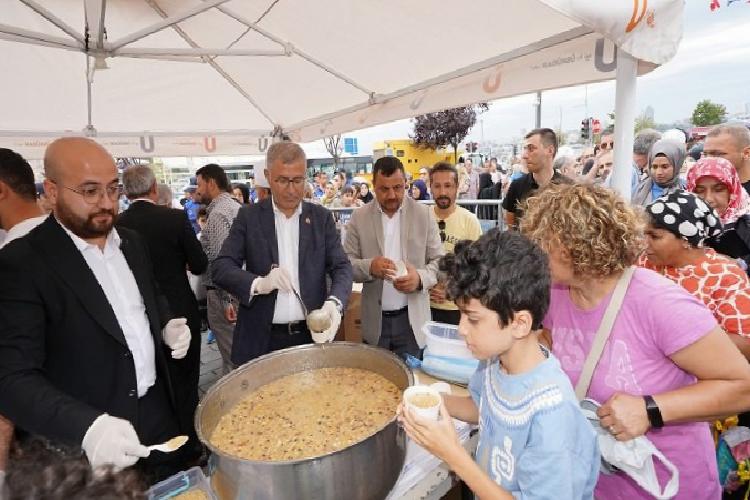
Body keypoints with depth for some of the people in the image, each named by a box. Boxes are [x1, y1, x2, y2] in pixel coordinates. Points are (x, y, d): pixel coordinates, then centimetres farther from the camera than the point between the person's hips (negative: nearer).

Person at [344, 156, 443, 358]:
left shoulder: (424, 214, -2)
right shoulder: (359, 217, 0)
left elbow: (438, 260, 1)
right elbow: (346, 263, 1)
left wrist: (420, 278, -20)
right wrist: (369, 267, -20)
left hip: (412, 319, 0)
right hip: (375, 321, 1)